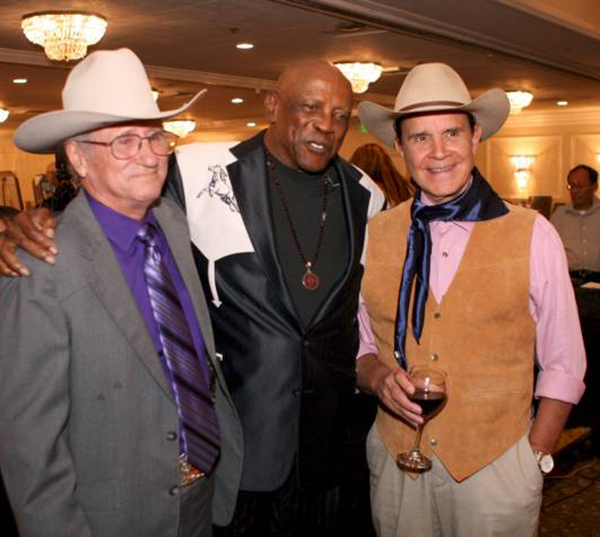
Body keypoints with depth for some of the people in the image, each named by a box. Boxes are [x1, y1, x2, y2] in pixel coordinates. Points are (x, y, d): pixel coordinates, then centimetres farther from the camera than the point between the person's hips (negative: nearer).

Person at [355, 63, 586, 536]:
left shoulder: (533, 235, -7)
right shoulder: (374, 235, -1)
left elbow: (564, 366, -2)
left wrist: (533, 459, -7)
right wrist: (380, 379, -11)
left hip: (498, 470, -2)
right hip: (396, 463, 2)